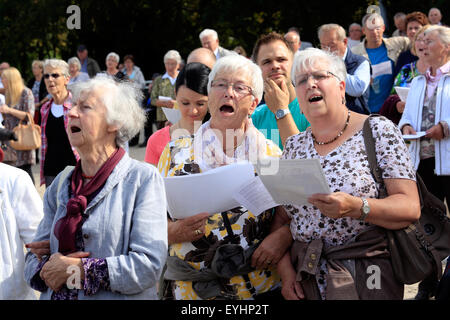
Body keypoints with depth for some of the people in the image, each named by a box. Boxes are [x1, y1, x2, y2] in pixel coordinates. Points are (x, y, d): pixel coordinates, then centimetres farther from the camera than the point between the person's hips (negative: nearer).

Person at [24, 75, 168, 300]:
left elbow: (149, 265, -21)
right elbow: (34, 257, 6)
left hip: (118, 298, -4)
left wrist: (78, 269, -20)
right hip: (55, 295, 5)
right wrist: (47, 270, -15)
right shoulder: (61, 184, 6)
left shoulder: (143, 178, -11)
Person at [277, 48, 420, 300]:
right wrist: (285, 271, -7)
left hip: (366, 279, -4)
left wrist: (356, 208, -29)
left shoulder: (379, 130, -5)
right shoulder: (294, 146, 9)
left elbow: (411, 208, -13)